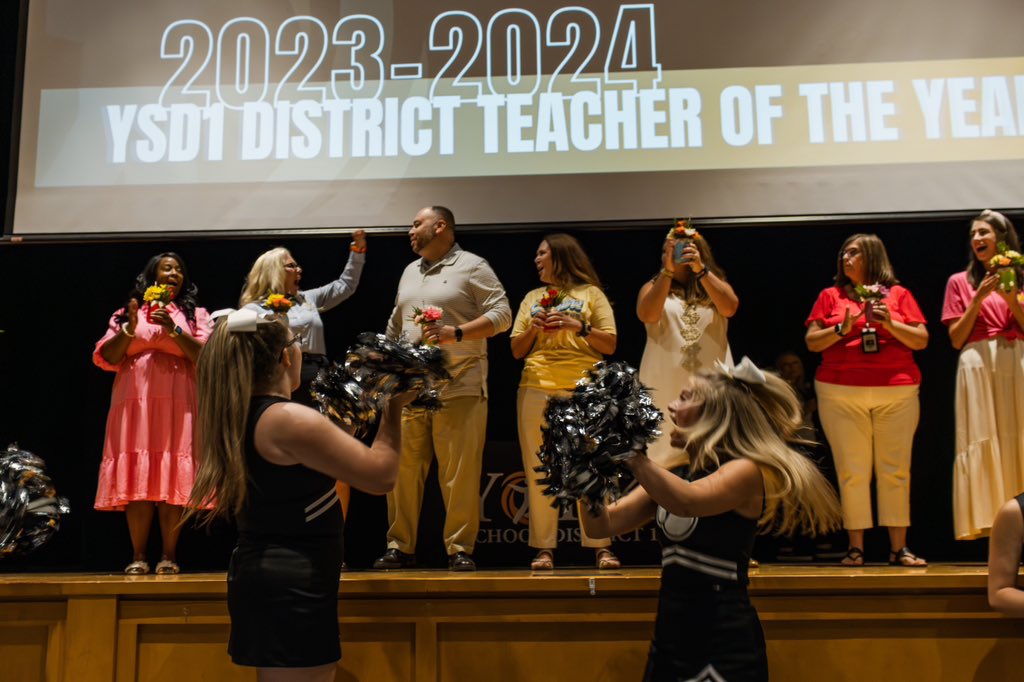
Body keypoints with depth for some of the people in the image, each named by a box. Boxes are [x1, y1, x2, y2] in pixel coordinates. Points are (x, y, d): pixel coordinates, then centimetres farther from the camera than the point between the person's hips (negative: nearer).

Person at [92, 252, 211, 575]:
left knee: (173, 476, -7)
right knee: (136, 476, -5)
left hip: (178, 403, -1)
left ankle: (169, 555, -3)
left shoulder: (195, 314, 13)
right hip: (134, 402, 1)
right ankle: (138, 555, -1)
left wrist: (174, 330, -11)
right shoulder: (127, 314, 15)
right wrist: (130, 329, -6)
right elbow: (106, 358, 7)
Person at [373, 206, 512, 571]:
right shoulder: (410, 272, 21)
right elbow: (395, 325, 26)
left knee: (460, 473, -5)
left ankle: (460, 549, 3)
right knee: (403, 469, 4)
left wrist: (456, 333, -16)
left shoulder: (472, 267, 1)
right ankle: (400, 547, 12)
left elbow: (502, 314, -6)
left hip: (459, 387, -6)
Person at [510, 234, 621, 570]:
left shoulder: (591, 293, 11)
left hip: (584, 390, -3)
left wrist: (578, 326, -8)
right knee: (540, 471, 0)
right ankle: (544, 548, 4)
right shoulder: (532, 298, 21)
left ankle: (601, 547, -2)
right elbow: (517, 350, 17)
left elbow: (610, 344, 4)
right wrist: (534, 328, 0)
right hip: (537, 390, 3)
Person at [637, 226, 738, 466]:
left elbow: (730, 308, -7)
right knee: (664, 453, -3)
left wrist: (700, 269, -13)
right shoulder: (654, 286, 11)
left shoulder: (715, 284, 15)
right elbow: (647, 315, -10)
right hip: (665, 385, -1)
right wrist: (667, 270, -13)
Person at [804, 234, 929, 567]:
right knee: (852, 471, -2)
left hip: (897, 391, 0)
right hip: (841, 392, 0)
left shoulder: (898, 294, 12)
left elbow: (922, 340, 6)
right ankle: (855, 547, 3)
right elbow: (811, 342, 6)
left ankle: (899, 548, 5)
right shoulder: (830, 296, 12)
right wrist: (843, 328, -10)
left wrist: (889, 324, -9)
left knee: (896, 470, 0)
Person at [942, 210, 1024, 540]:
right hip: (979, 364, -1)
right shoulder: (960, 281, 12)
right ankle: (989, 520, -8)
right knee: (984, 440, -7)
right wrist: (978, 299, -4)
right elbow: (956, 339, 5)